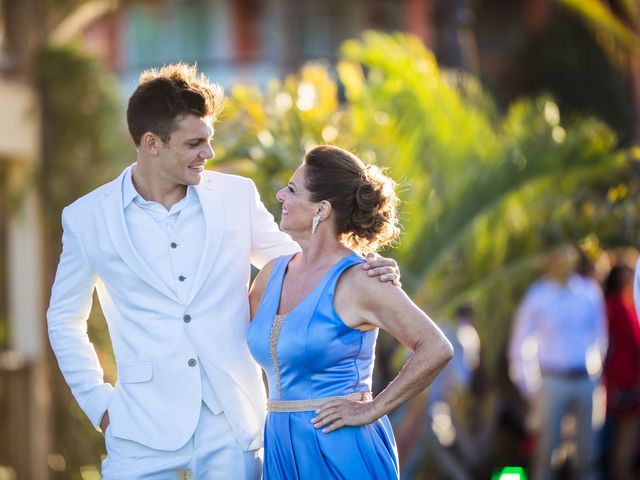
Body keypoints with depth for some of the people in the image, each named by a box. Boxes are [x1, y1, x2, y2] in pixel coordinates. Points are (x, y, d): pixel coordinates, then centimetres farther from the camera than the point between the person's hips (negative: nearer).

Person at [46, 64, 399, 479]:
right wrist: (98, 403, 6)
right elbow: (65, 319, 14)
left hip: (233, 427, 1)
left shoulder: (237, 196, 3)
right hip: (144, 430, -1)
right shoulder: (87, 218, 1)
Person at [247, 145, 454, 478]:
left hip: (343, 451, -6)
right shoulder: (274, 273, 7)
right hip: (280, 448, 6)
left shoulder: (357, 280, -12)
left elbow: (436, 349, -16)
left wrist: (372, 409, -14)